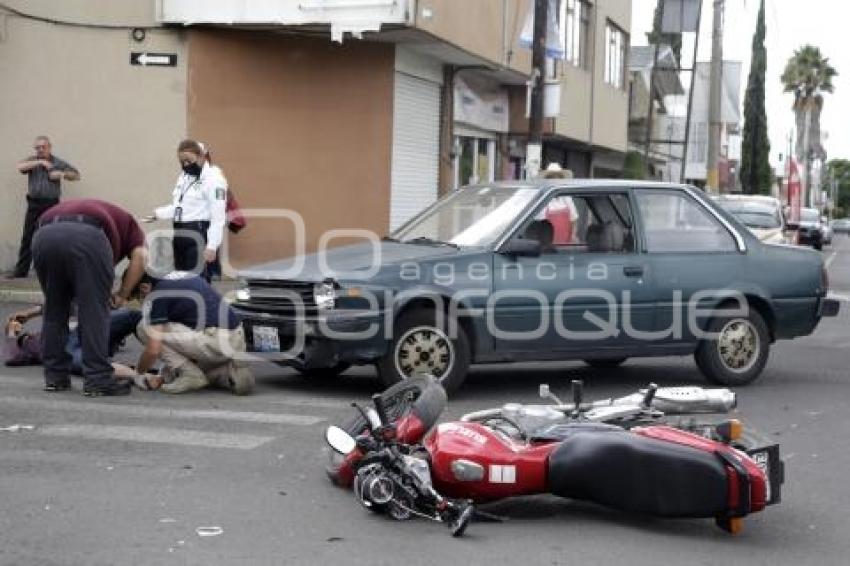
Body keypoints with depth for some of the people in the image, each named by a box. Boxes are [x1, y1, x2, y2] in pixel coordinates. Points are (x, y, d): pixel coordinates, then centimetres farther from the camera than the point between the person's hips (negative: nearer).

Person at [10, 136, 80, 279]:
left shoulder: (59, 163, 7)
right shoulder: (32, 160, 9)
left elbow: (77, 175, 9)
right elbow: (20, 167, -11)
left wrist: (62, 173, -8)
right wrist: (40, 162, -18)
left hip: (51, 204, -1)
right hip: (34, 204, 1)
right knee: (27, 237, 2)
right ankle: (21, 271, 7)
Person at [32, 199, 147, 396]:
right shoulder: (125, 221, 34)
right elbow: (140, 258, 13)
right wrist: (122, 295, 21)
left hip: (44, 234, 4)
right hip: (88, 237, -4)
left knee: (54, 310, 20)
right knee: (94, 312, 8)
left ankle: (55, 376, 24)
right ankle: (97, 379, 7)